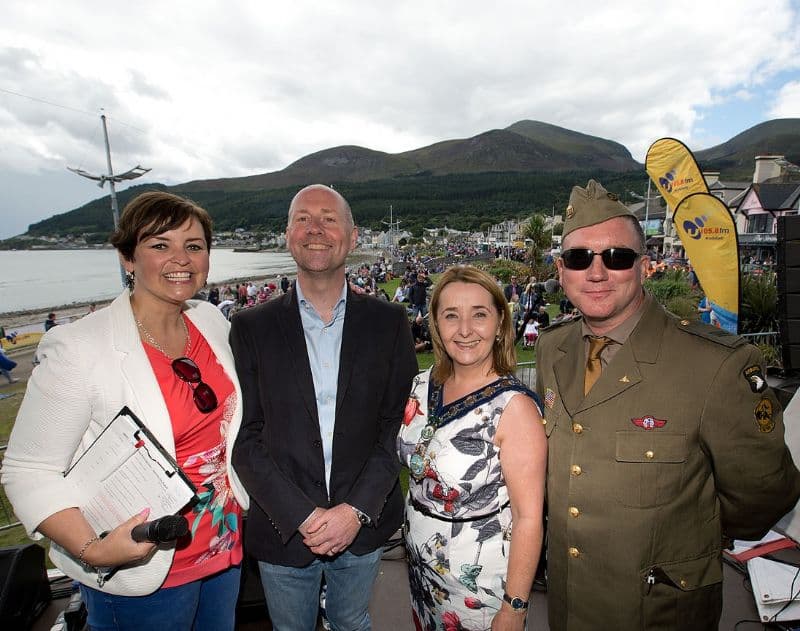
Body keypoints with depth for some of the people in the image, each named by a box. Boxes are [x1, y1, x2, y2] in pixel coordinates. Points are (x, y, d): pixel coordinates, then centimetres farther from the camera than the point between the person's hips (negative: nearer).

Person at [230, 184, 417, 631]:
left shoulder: (389, 322, -6)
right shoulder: (252, 327, -7)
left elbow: (397, 424, -6)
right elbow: (245, 437, -8)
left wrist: (356, 510, -13)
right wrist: (302, 517, -14)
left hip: (364, 524, 1)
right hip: (283, 529, 0)